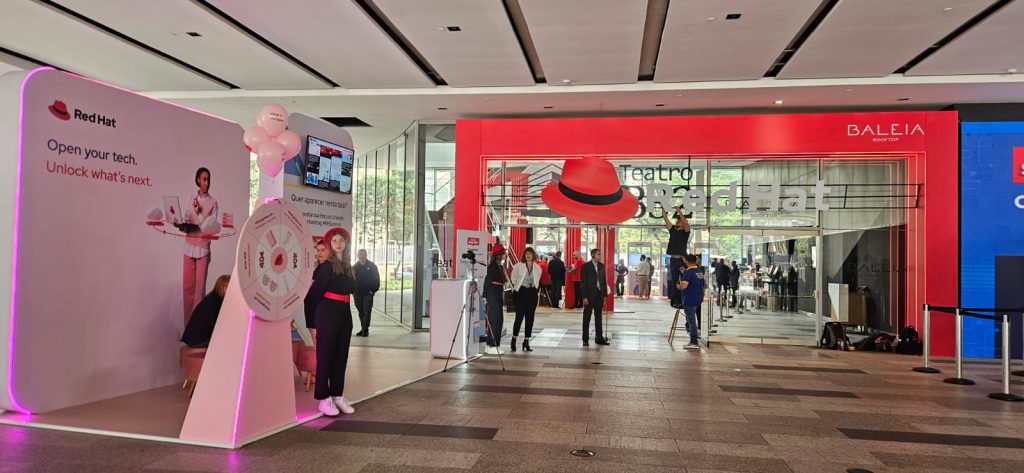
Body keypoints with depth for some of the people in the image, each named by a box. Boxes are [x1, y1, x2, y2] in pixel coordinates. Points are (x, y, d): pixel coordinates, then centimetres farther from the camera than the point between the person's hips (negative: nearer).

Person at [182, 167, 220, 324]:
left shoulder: (213, 202, -2)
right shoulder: (191, 199, 10)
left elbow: (212, 228, -5)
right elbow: (187, 221, 10)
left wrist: (198, 212, -13)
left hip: (203, 247, -4)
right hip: (189, 246, 4)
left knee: (200, 285, -2)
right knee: (187, 285, 5)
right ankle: (188, 322, 15)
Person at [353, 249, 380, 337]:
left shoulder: (372, 266, 1)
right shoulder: (355, 267, 8)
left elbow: (377, 279, 0)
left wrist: (373, 290, -8)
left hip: (368, 293, -3)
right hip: (358, 293, 3)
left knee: (367, 311, -6)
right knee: (361, 312, 9)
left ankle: (365, 330, -4)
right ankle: (363, 329, 18)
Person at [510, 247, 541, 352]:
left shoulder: (537, 268, 8)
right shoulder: (518, 266, 1)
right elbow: (513, 279, 8)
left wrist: (536, 290, 7)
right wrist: (515, 290, 2)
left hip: (532, 293, 3)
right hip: (520, 292, -3)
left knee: (530, 317, 2)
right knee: (519, 316, -7)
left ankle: (526, 342, 9)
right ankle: (514, 339, 7)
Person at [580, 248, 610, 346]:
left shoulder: (601, 266, 9)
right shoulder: (585, 266, -7)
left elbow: (604, 281, 11)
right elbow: (583, 283, -9)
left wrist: (605, 295, 6)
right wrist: (584, 297, -14)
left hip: (599, 295, 5)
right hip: (589, 295, -5)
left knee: (598, 317, 10)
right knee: (587, 318, 3)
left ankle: (599, 338, 17)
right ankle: (585, 339, 9)